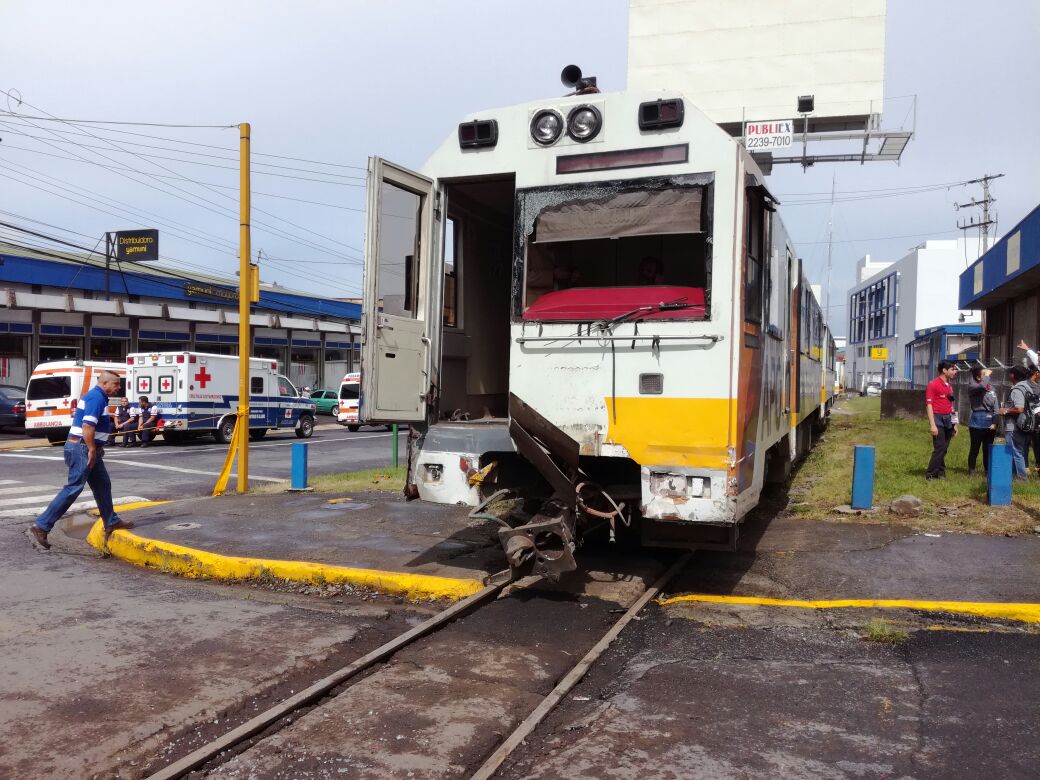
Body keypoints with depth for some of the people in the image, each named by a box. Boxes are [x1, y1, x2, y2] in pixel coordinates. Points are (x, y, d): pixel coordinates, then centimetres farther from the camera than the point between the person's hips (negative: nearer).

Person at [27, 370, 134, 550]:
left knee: (103, 485, 16)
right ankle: (41, 526, -9)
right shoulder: (97, 398, -16)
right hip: (83, 449, -11)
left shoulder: (94, 396, 17)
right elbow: (87, 426, -25)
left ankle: (111, 522, 26)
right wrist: (92, 450, -22)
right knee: (73, 488, -10)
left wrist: (96, 448, 24)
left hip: (89, 449, 11)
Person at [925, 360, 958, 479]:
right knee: (940, 447, -9)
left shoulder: (949, 386, 15)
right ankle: (930, 474, -2)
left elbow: (950, 405, 20)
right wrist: (932, 425, -19)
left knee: (944, 448, 9)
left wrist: (954, 424, 17)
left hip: (948, 420, 7)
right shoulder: (933, 384, -9)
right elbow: (929, 405, -13)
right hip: (938, 419, -7)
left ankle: (940, 472, 16)